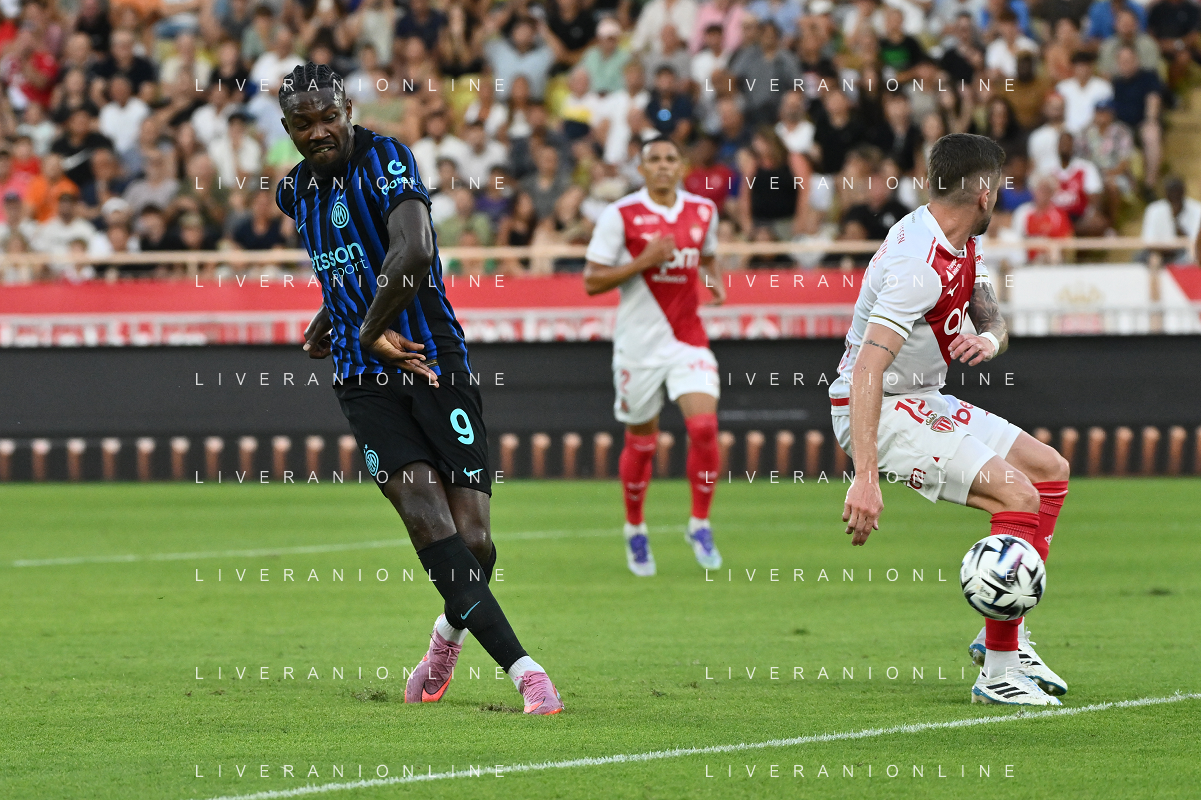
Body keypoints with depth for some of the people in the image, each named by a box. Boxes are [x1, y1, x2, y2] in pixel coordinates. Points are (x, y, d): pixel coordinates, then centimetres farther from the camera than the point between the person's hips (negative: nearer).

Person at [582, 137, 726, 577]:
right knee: (641, 441, 7)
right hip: (639, 342, -2)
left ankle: (700, 524, 1)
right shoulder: (620, 215, -8)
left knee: (704, 426, -16)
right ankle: (635, 530, 29)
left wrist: (715, 281, 4)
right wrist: (643, 261, -19)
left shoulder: (703, 210, 5)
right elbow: (591, 280, -8)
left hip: (688, 338, 2)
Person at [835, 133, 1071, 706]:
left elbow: (992, 320, 14)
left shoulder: (964, 244, 5)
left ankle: (1003, 635, 15)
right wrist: (865, 479, -39)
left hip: (923, 401, 11)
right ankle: (999, 670, -13)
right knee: (1018, 497, -20)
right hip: (882, 414, -11)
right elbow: (865, 371, -32)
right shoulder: (921, 266, -27)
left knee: (1049, 469, 13)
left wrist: (989, 339, -14)